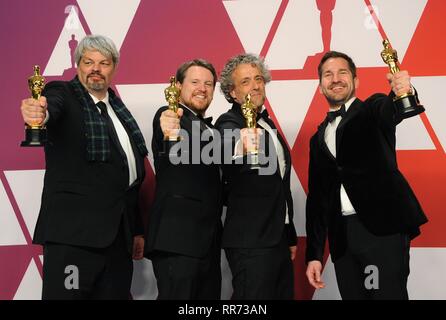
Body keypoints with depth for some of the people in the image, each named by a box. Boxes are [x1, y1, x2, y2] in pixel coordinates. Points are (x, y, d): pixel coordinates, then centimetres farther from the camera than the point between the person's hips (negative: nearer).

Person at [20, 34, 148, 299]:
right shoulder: (63, 94, 1)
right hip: (74, 231, -6)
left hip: (118, 235, 6)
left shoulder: (118, 109, 18)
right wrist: (39, 113, -49)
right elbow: (52, 107, -25)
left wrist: (137, 230, 18)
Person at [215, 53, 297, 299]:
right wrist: (240, 149, -55)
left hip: (280, 240, 8)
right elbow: (225, 155, -32)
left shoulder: (267, 125, 15)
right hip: (251, 242, -8)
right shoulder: (229, 122, -8)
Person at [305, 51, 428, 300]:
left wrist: (402, 92, -43)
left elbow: (392, 111, -19)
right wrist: (314, 254, 13)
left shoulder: (372, 110, 7)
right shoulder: (318, 138, 18)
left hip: (383, 228, -4)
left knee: (389, 294, -9)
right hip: (342, 237, 5)